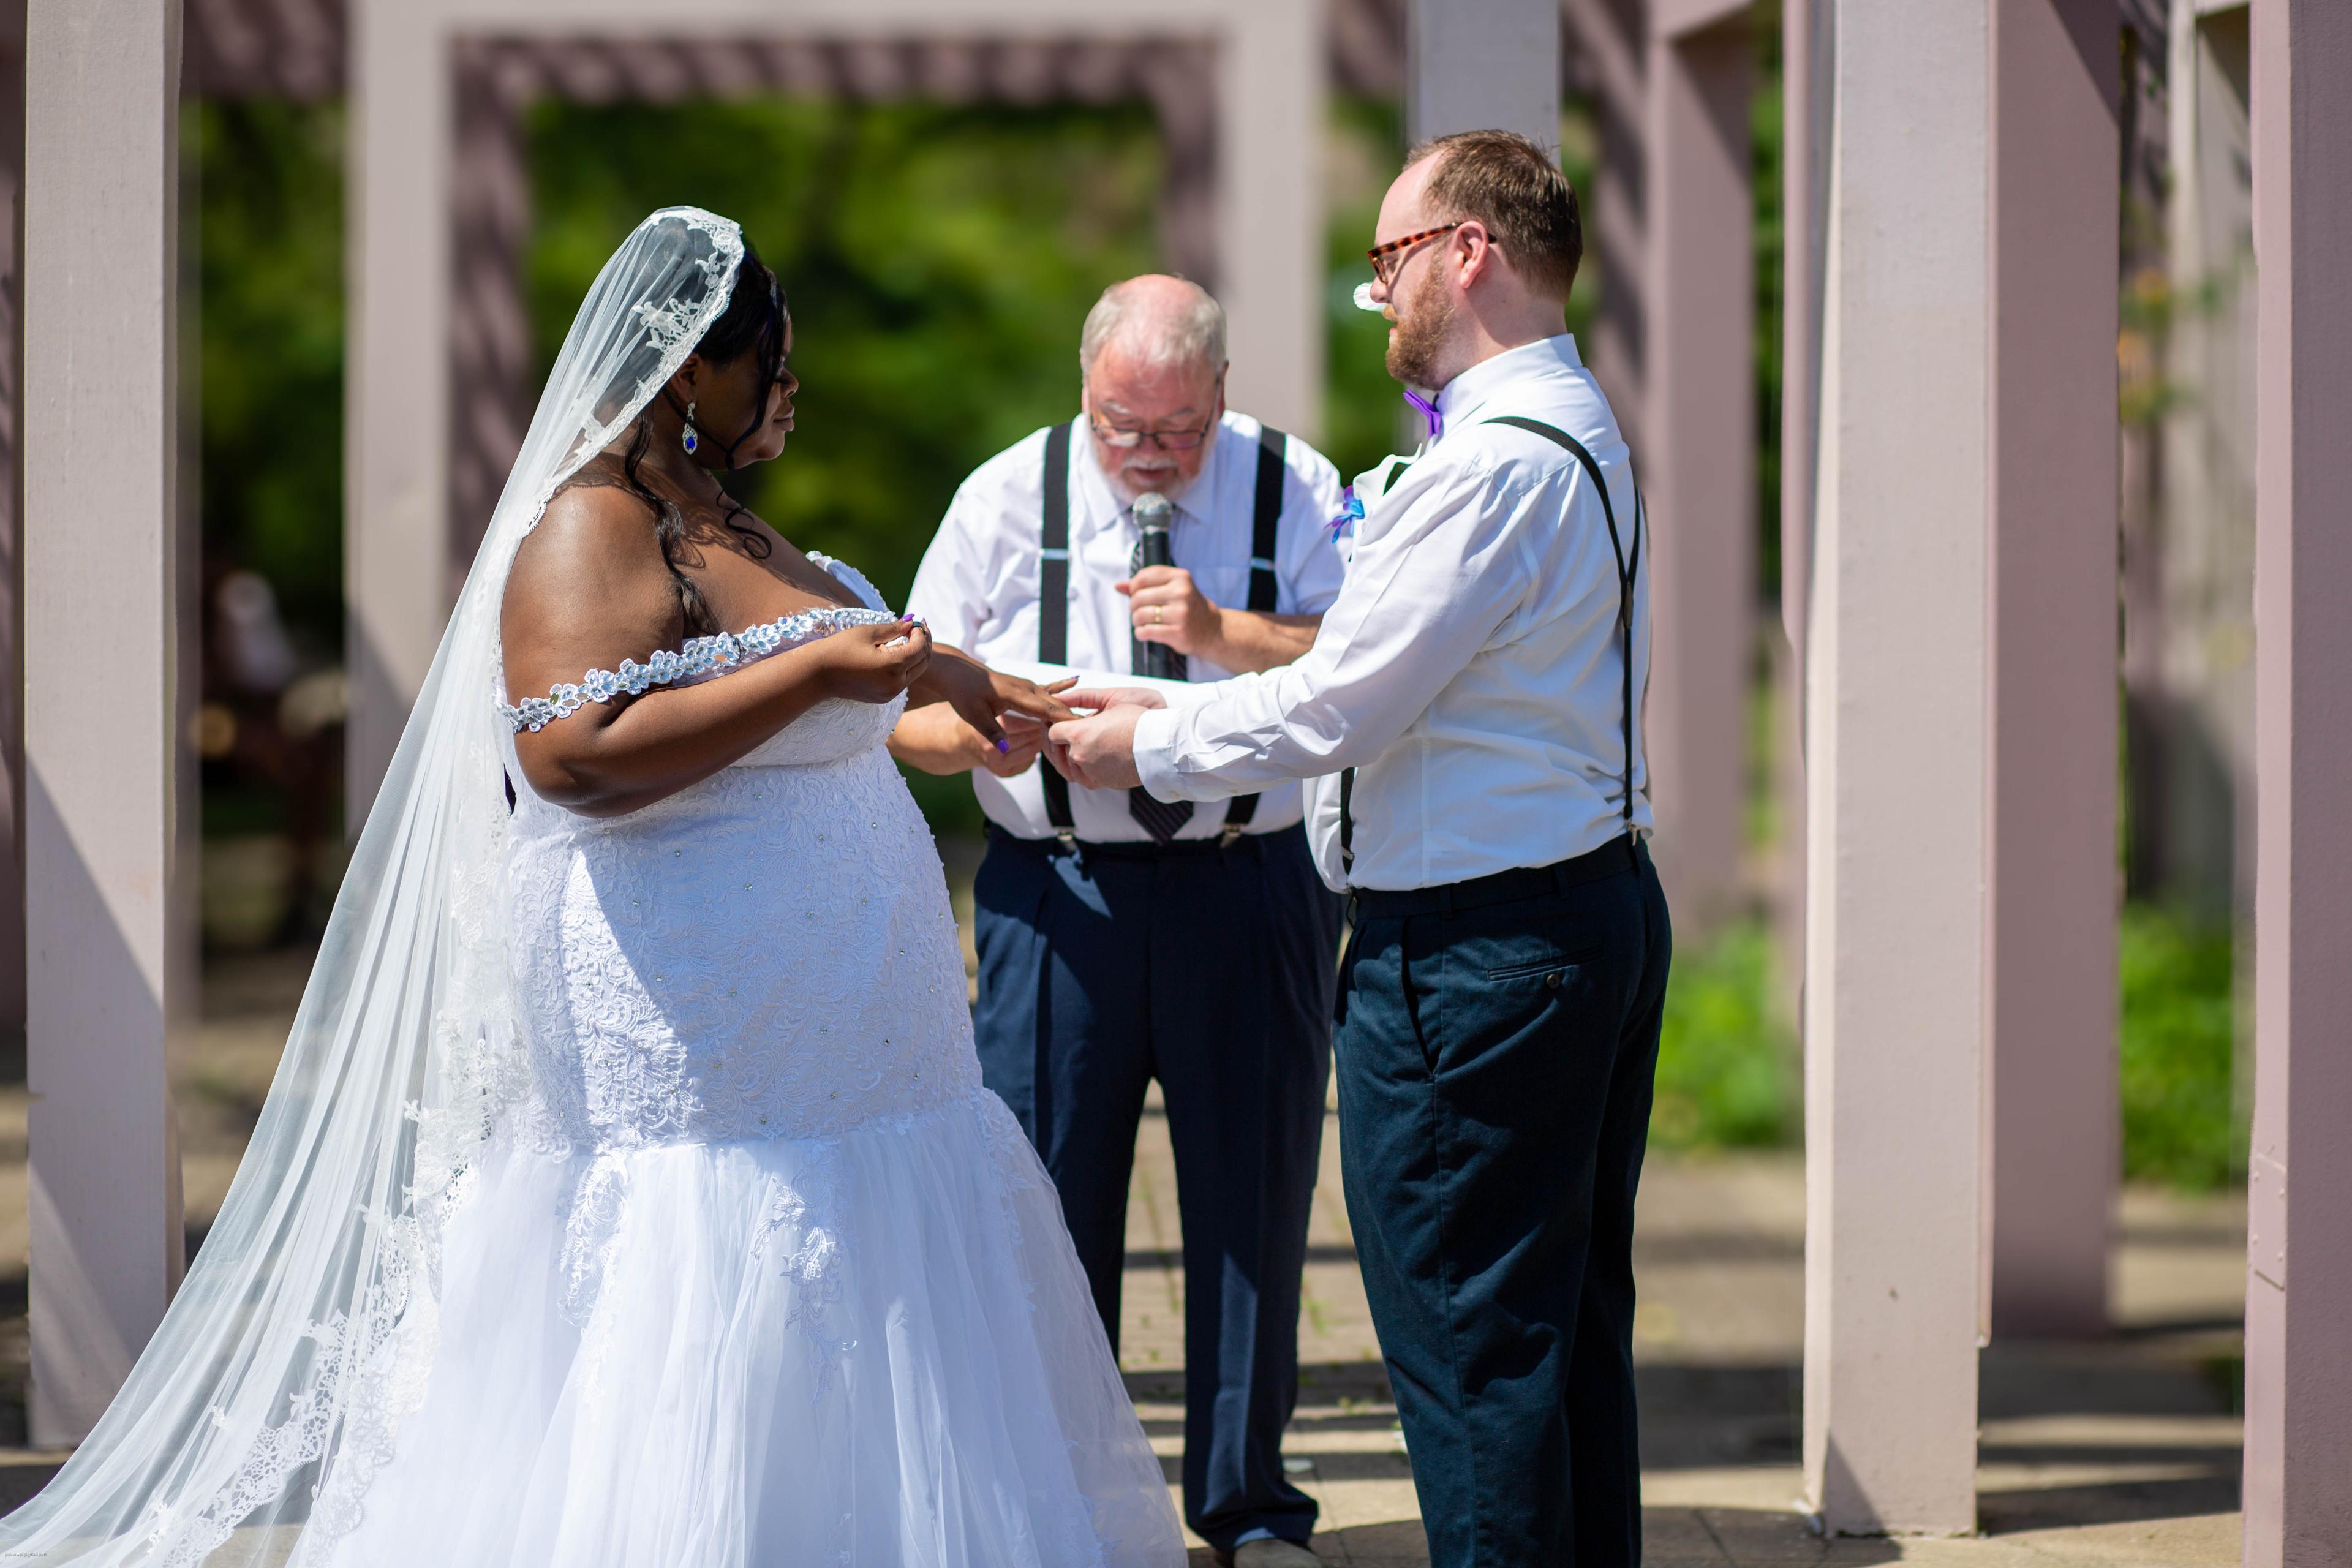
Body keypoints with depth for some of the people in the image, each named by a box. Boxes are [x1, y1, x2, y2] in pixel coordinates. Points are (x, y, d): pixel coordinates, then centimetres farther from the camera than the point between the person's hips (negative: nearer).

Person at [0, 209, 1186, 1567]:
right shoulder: (590, 533, -14)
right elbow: (578, 754, -30)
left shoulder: (720, 524, 17)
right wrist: (821, 665, -26)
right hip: (702, 1085, -10)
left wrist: (929, 675, 41)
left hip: (836, 1070, 10)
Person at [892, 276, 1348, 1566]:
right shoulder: (1006, 498, 5)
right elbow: (908, 704, 3)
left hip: (1249, 890, 0)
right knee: (1050, 1199, 3)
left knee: (1253, 1195, 6)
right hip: (1058, 891, 0)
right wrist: (971, 734, -18)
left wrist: (1225, 631, -20)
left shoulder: (1295, 489, 3)